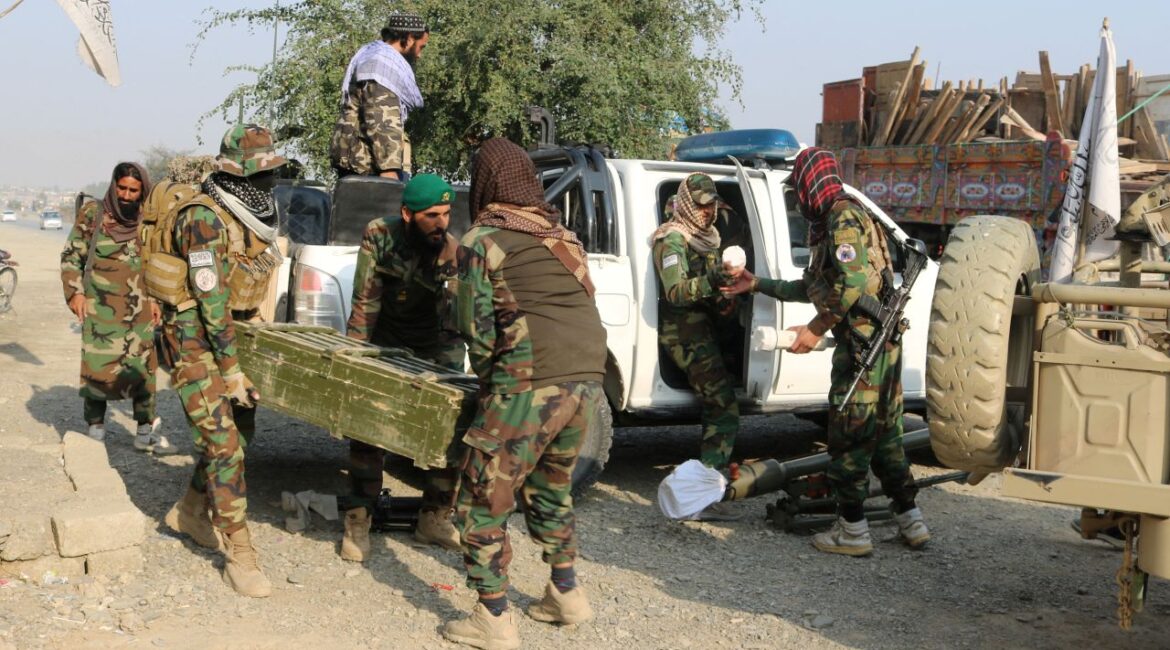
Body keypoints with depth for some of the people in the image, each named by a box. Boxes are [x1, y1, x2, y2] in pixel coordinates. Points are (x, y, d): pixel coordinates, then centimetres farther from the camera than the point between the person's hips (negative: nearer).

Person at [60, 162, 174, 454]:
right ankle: (95, 425, 16)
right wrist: (75, 292, -5)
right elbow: (71, 256, 3)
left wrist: (155, 299, 8)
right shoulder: (92, 213, -2)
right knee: (98, 366, 0)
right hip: (100, 307, -2)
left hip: (138, 309, 2)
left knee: (144, 367, 0)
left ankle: (146, 431, 5)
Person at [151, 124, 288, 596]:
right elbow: (211, 299, -23)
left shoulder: (251, 216, 6)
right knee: (223, 443, -10)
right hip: (196, 342, -9)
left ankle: (191, 512, 37)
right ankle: (239, 555, -5)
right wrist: (231, 369, -22)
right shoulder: (205, 219, -21)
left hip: (231, 333, 9)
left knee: (238, 431, 16)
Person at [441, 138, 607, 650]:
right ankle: (566, 594, 31)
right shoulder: (563, 235, 20)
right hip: (588, 379, 7)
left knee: (483, 501, 4)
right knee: (550, 489, 26)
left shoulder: (482, 240, 1)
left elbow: (477, 328, -2)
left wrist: (488, 379, 14)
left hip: (529, 384, -7)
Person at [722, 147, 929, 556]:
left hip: (863, 341, -10)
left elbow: (854, 282, -25)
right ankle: (911, 523, 19)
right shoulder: (829, 223, 21)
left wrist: (816, 329, -19)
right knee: (883, 434, 15)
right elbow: (812, 289, 30)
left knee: (848, 436, -3)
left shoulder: (843, 217, -11)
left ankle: (852, 531, 4)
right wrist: (756, 285, 35)